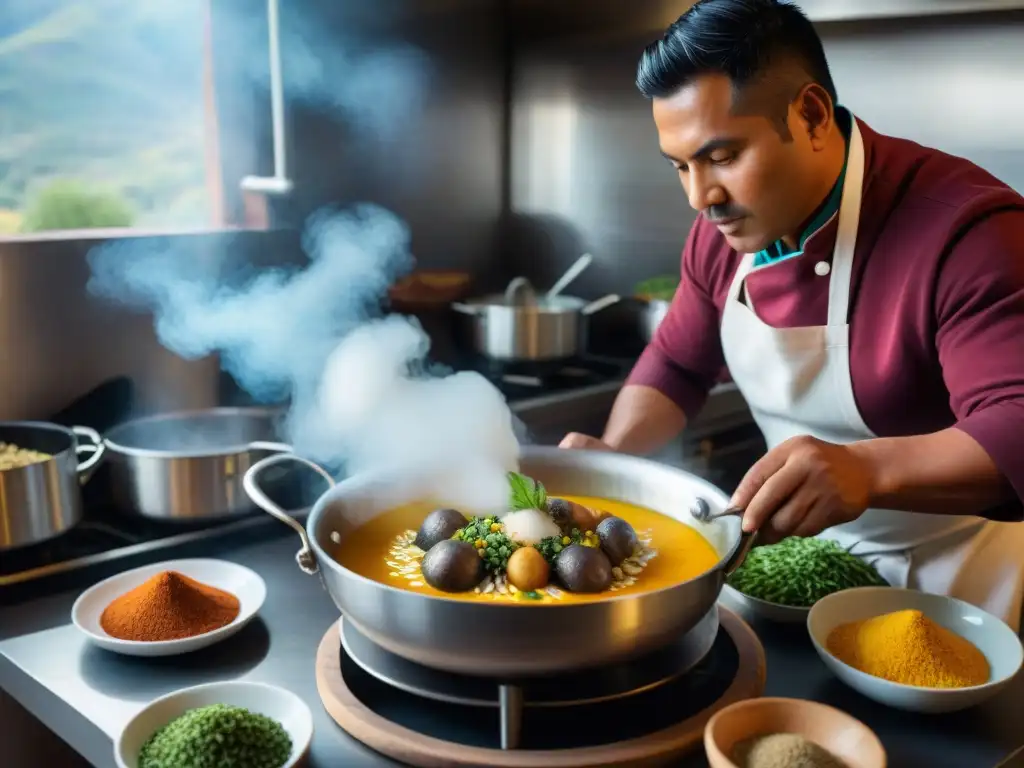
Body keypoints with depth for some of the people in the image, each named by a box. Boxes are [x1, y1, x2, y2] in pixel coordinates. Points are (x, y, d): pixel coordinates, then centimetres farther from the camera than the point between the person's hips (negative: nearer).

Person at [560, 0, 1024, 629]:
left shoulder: (964, 229, -28)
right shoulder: (725, 230, -7)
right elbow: (676, 365, 5)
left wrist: (868, 469, -53)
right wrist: (613, 453, -14)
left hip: (952, 578, -5)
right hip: (801, 548, 6)